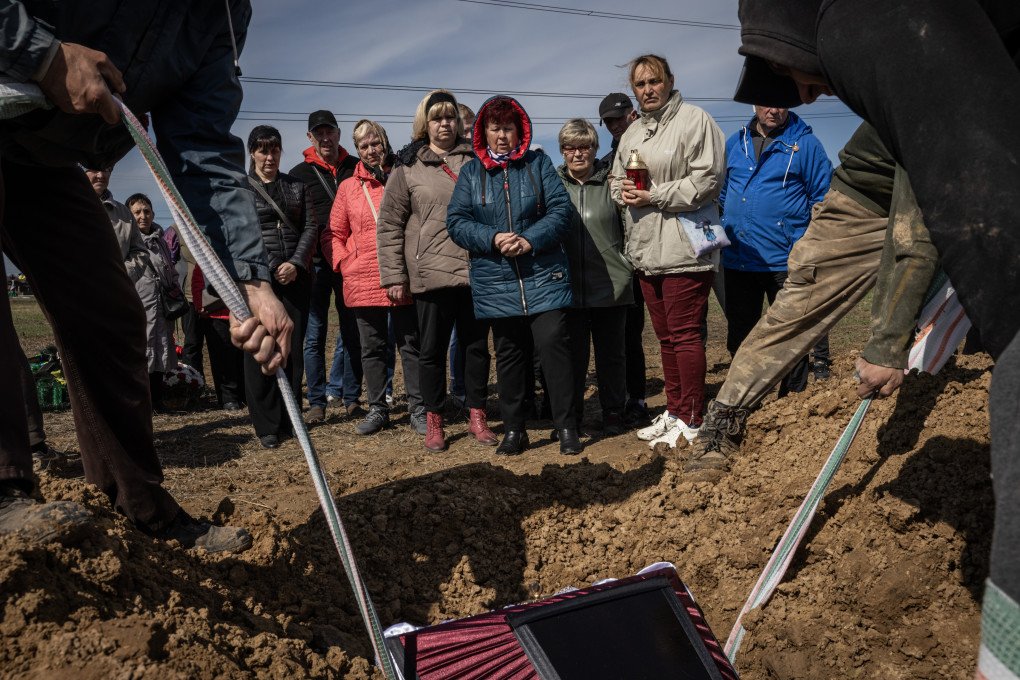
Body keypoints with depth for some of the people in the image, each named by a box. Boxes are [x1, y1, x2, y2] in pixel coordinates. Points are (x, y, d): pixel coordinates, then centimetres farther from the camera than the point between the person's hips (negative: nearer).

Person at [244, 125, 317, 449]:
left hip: (295, 276, 3)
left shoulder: (296, 186, 15)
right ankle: (266, 425, 2)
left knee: (293, 348, 2)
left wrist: (296, 264, -6)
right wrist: (268, 268, -10)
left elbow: (310, 227, 8)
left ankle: (289, 418, 11)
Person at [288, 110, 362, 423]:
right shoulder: (300, 173, 7)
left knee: (352, 332, 4)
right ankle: (317, 402, 6)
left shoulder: (356, 168, 11)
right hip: (316, 263, -1)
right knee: (315, 335, -1)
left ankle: (350, 397, 13)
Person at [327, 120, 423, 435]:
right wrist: (346, 264, 0)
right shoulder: (348, 187, 10)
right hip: (363, 282, 2)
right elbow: (334, 235, 13)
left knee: (411, 345, 3)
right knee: (372, 348, 9)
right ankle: (377, 409, 18)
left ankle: (418, 409, 11)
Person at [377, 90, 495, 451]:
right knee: (432, 349, 6)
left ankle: (477, 415, 21)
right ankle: (433, 421, 19)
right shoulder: (408, 167, 4)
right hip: (431, 273, -2)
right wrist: (394, 276, -3)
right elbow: (390, 225, 3)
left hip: (477, 270, 2)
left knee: (477, 345, 8)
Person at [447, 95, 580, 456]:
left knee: (553, 343, -10)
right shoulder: (471, 173, 9)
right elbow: (456, 222, 0)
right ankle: (513, 429, 19)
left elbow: (560, 211, -3)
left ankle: (567, 426, 2)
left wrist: (529, 241, -18)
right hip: (496, 282, 2)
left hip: (543, 276, -2)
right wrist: (493, 239, -16)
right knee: (508, 353, 8)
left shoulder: (539, 163, 6)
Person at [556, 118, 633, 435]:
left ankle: (613, 413, 23)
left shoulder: (611, 182, 2)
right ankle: (571, 416, 22)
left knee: (611, 353, 9)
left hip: (610, 285, 0)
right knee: (574, 354, 8)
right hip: (569, 287, 1)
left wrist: (629, 265, -5)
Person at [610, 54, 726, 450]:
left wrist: (654, 196, -13)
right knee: (665, 335, 14)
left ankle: (691, 421, 5)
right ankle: (674, 412, 24)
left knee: (684, 333, -5)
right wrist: (625, 191, 0)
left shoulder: (694, 120, -5)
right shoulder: (631, 133, 18)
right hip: (645, 249, 8)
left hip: (682, 247, -8)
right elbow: (617, 180, 24)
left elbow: (706, 179, -13)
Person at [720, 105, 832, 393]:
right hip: (737, 260, 5)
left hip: (785, 261, -4)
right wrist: (722, 233, 11)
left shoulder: (805, 144, -1)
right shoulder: (735, 143, 12)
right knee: (739, 340, 13)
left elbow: (823, 199, -2)